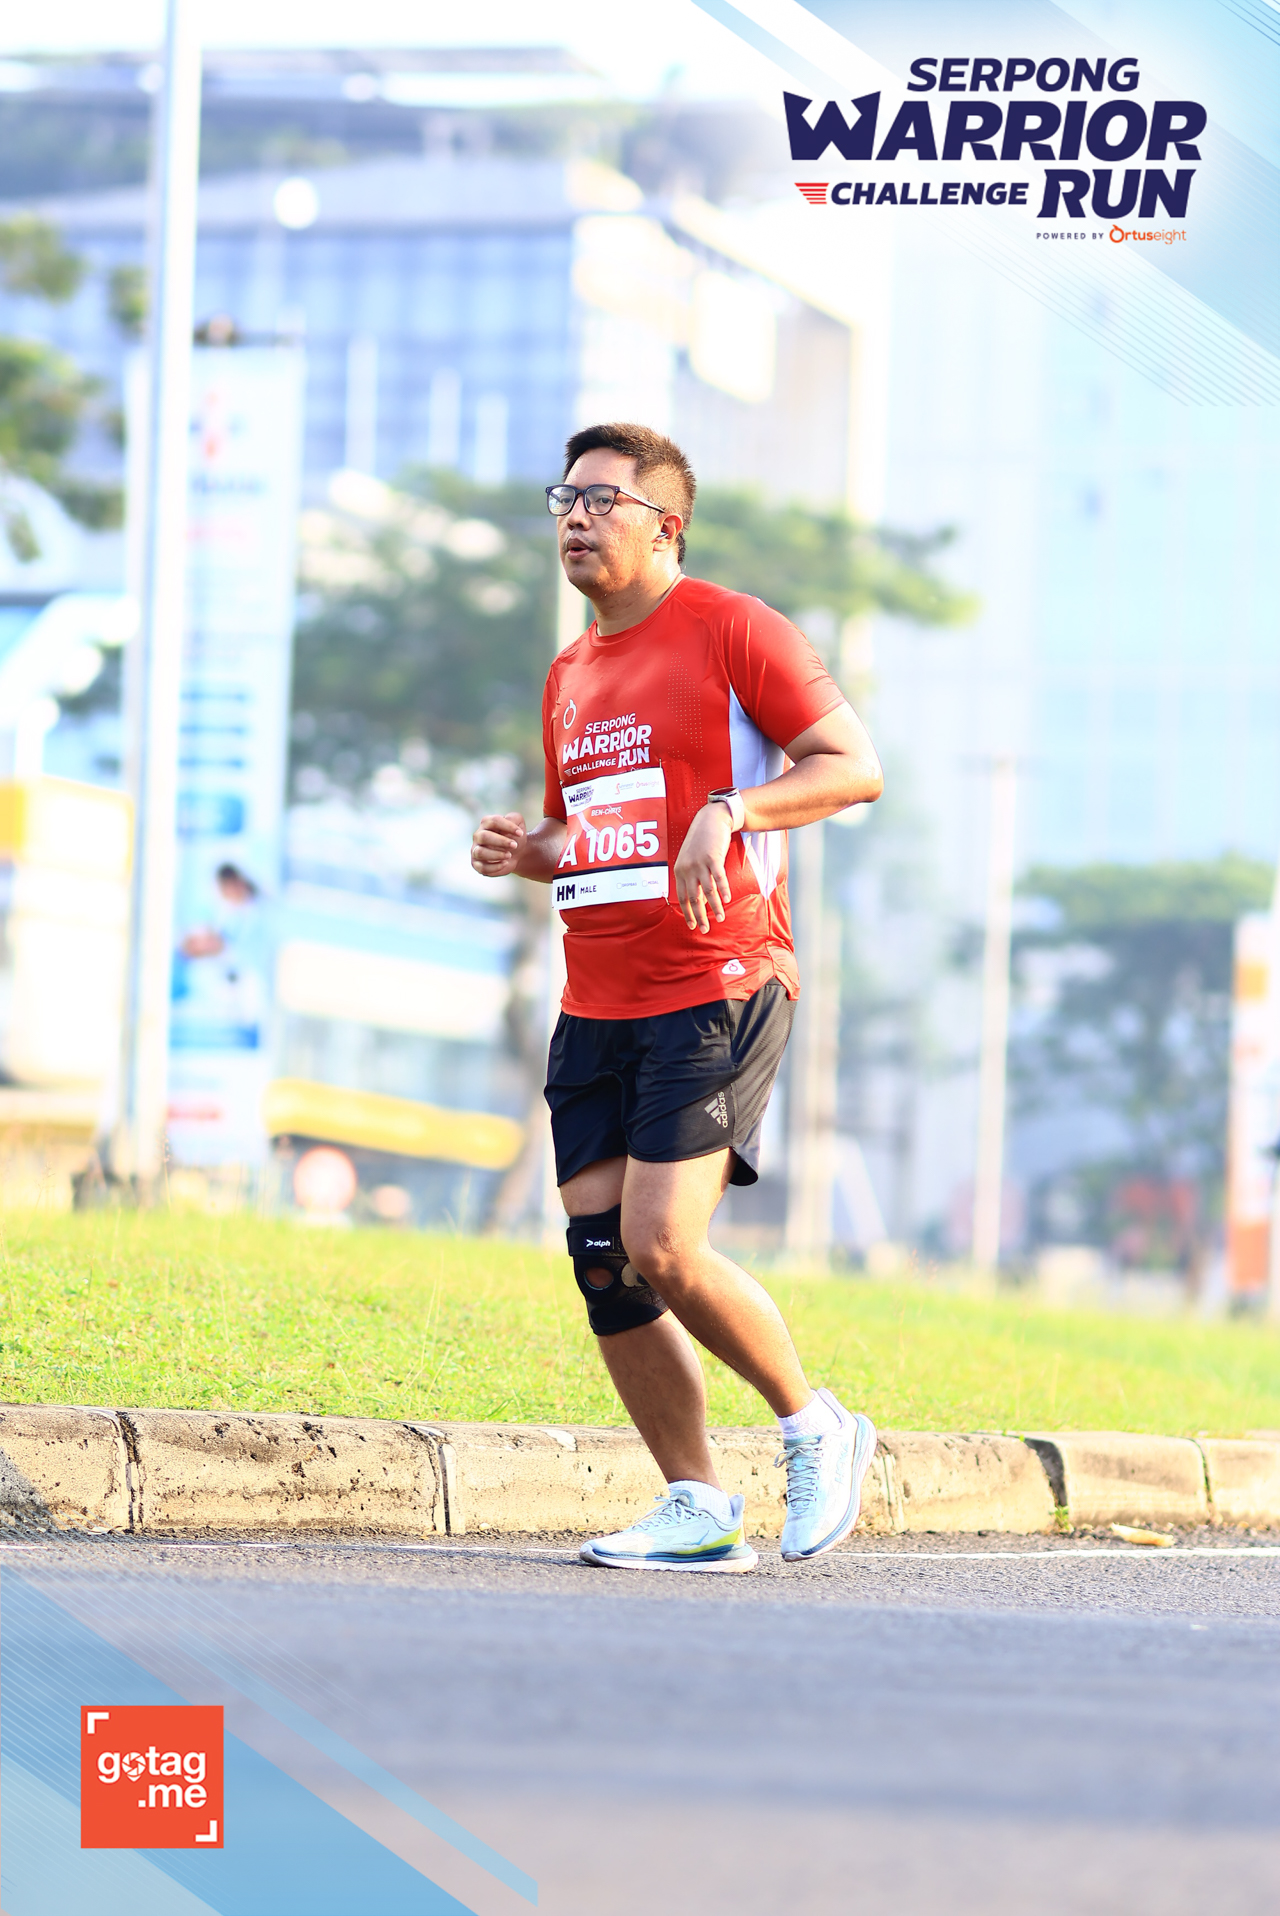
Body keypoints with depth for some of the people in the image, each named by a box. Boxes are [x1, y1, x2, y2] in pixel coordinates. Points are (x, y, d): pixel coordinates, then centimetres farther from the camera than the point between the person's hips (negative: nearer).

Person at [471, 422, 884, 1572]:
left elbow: (856, 765, -8)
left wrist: (729, 810, -21)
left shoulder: (733, 631, -3)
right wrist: (526, 855, 7)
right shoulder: (571, 676, 19)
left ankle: (819, 1431, 4)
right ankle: (696, 1510, 9)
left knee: (660, 1249, -17)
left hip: (717, 990, -7)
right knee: (601, 1257, 0)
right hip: (598, 1003, 7)